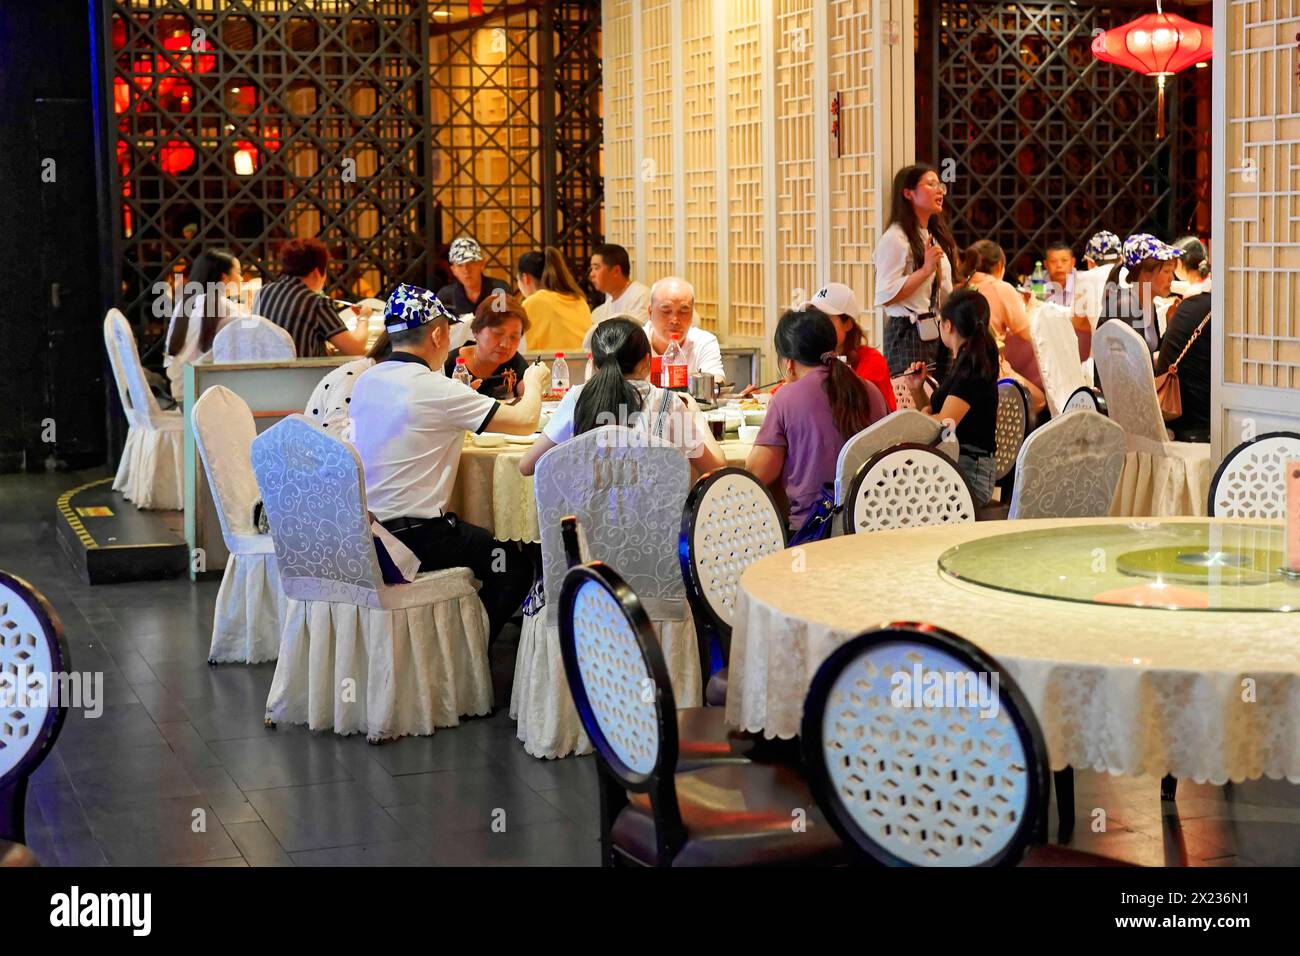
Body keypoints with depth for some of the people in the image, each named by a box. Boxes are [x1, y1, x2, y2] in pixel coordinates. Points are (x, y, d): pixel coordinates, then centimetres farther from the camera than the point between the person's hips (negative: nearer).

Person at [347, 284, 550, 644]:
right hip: (413, 536, -8)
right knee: (517, 561, 8)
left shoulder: (366, 381, 6)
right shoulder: (435, 389, -16)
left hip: (364, 531, 8)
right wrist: (533, 383, 10)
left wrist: (461, 400, 24)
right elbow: (526, 421, -11)